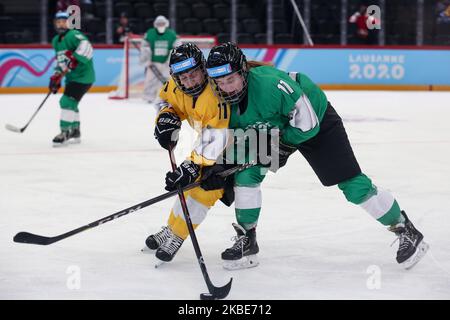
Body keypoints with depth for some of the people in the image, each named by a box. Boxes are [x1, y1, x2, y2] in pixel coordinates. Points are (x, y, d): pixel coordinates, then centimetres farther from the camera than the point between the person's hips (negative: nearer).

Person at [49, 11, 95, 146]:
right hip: (72, 77, 10)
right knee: (71, 103, 19)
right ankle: (75, 133, 33)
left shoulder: (74, 35, -15)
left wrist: (75, 58, -38)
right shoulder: (56, 41, 14)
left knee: (67, 101, -17)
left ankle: (65, 133, -11)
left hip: (83, 76, -10)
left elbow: (86, 47, -31)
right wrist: (56, 77, 11)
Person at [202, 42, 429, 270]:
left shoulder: (270, 85, -39)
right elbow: (235, 129, 4)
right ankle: (246, 240, 5)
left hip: (317, 118, -6)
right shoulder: (224, 100, -16)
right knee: (246, 173, -9)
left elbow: (307, 122, -31)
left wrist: (281, 145, -23)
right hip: (274, 128, 7)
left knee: (352, 184, -9)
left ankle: (405, 229, 6)